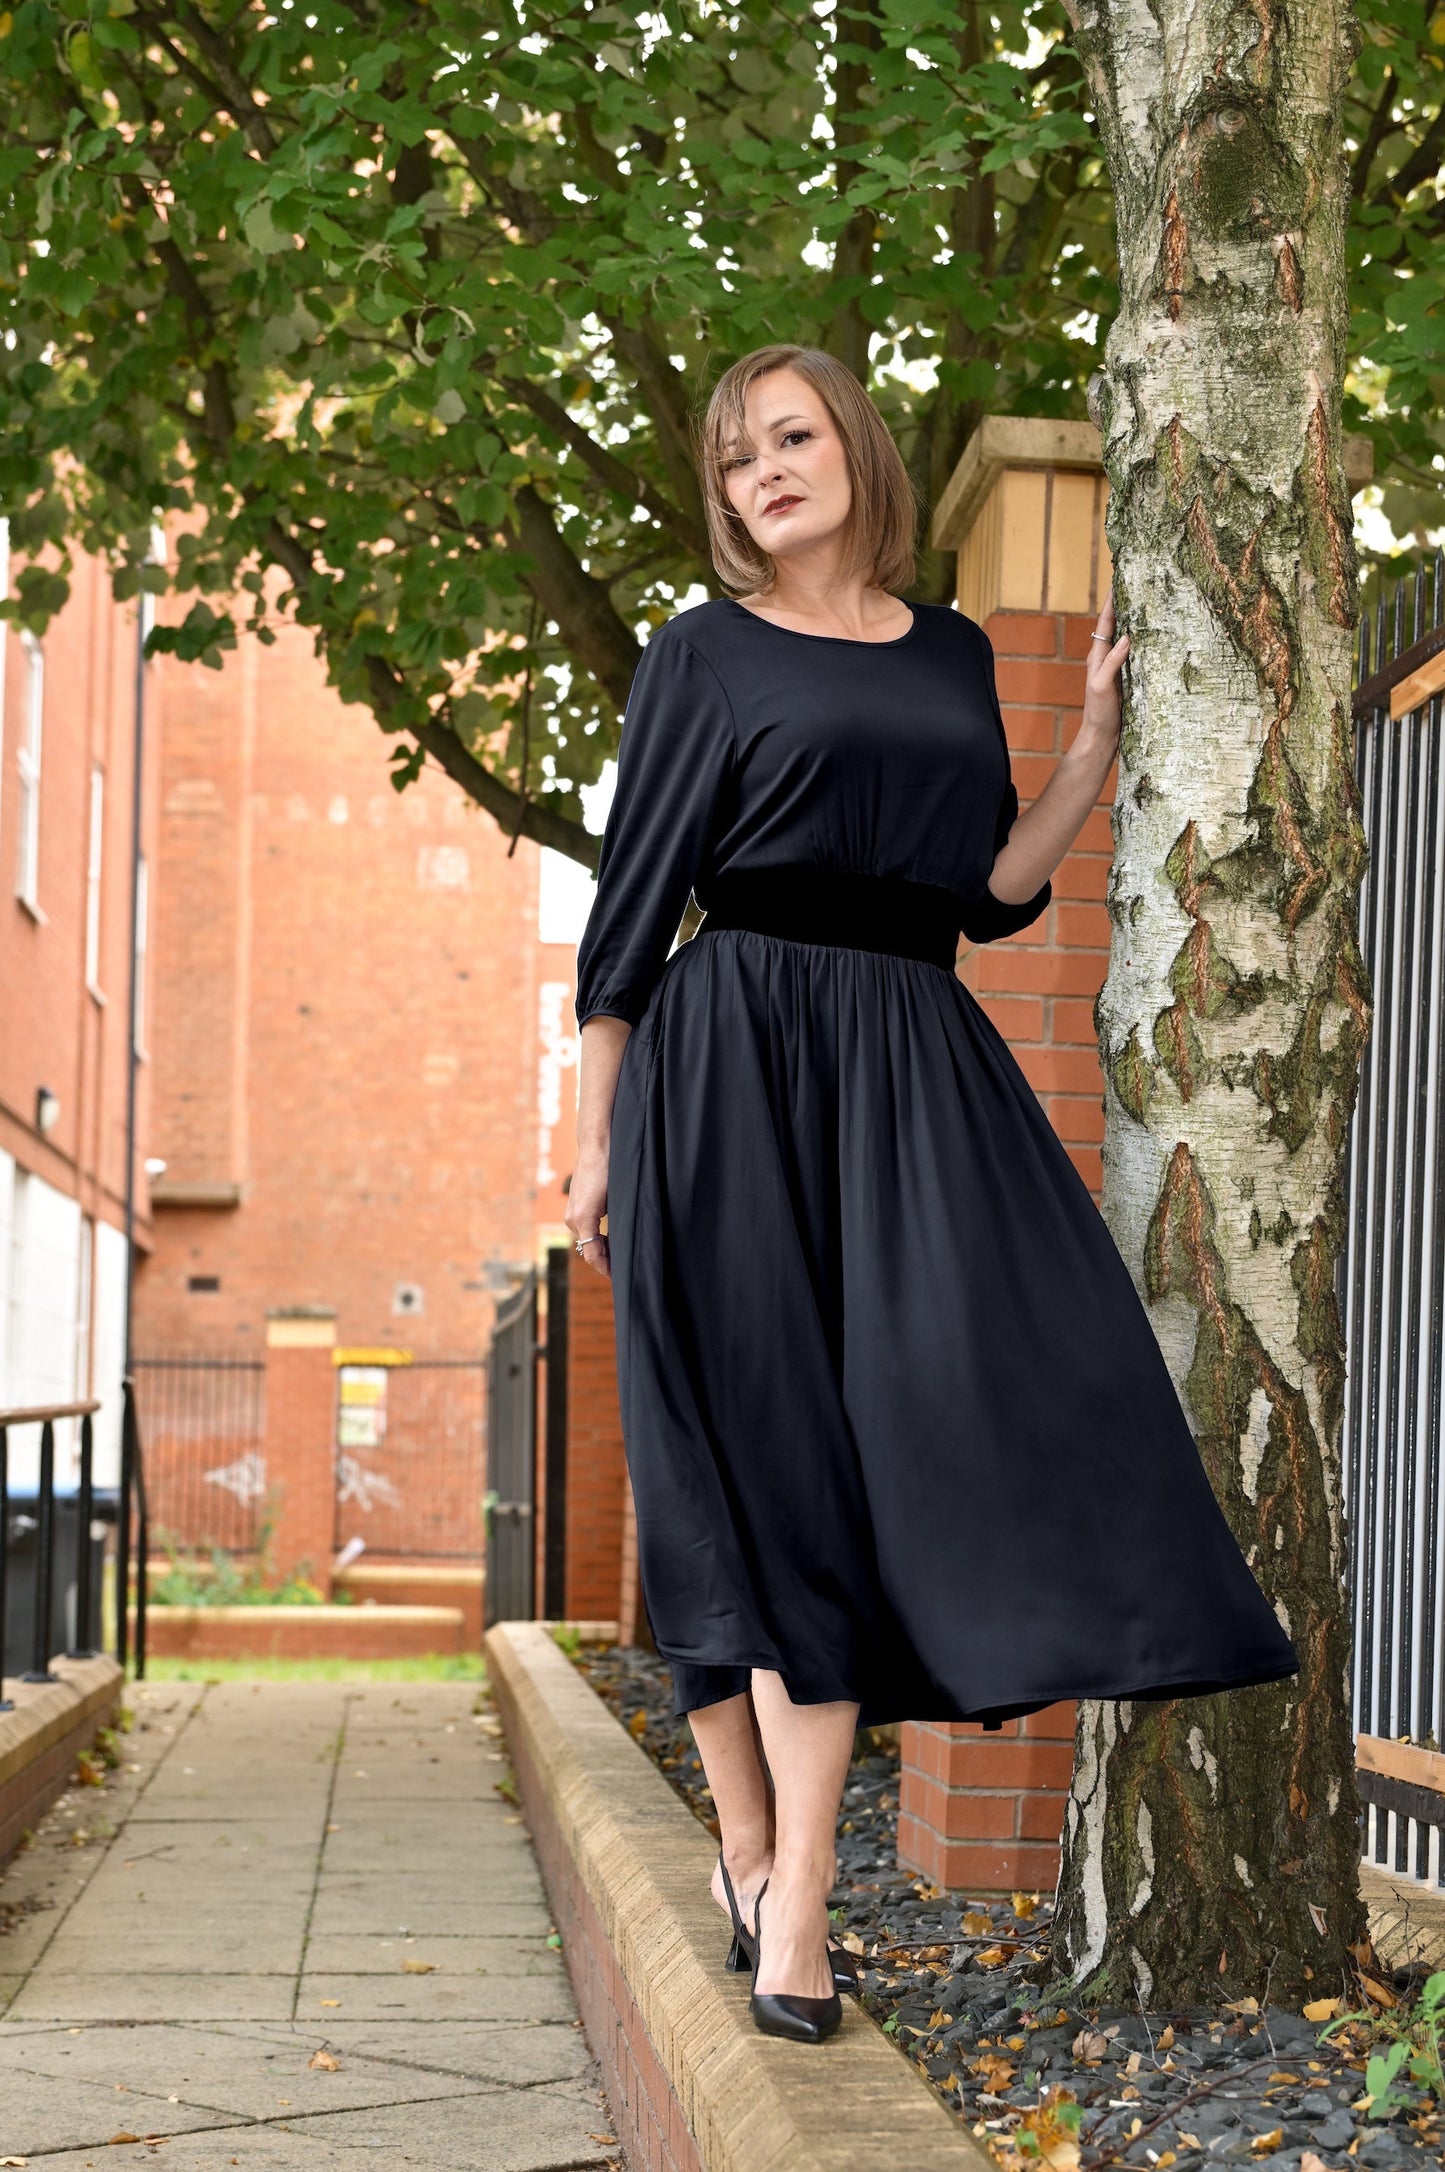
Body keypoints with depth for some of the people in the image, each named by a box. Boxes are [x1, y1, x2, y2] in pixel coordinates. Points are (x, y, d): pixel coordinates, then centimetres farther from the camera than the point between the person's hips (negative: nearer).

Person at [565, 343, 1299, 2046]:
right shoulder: (704, 655, 6)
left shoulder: (952, 653, 17)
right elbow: (633, 901, 4)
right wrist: (595, 1138, -1)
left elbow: (995, 885, 14)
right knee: (758, 1447, -5)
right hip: (734, 1072, -3)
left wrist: (1101, 729, 6)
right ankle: (750, 1839, 9)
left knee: (937, 1415, -9)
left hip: (914, 1074, 3)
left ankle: (795, 1888, -6)